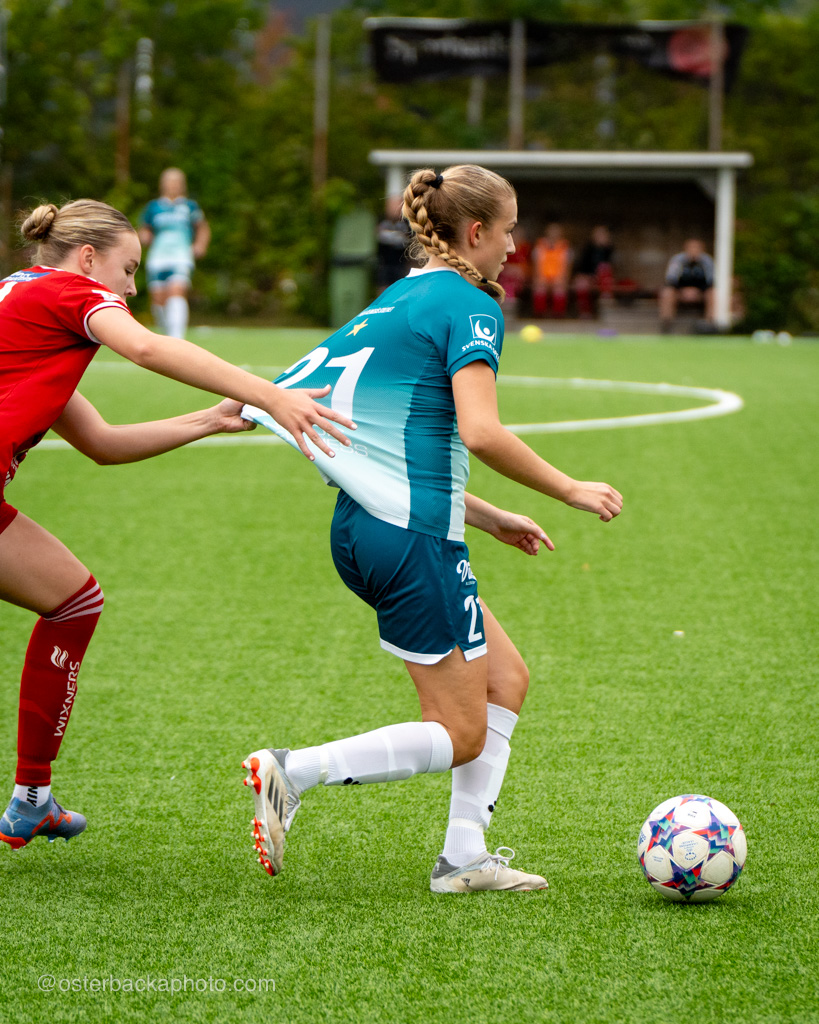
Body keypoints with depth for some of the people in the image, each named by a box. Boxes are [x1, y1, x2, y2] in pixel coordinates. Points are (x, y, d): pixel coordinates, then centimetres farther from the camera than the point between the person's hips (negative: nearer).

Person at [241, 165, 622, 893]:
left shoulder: (400, 300, 18)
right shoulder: (468, 306, -9)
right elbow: (480, 433, -23)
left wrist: (487, 518, 23)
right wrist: (572, 490, -12)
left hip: (364, 526, 10)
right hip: (412, 538, -10)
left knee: (506, 679, 15)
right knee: (461, 735, -2)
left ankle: (464, 856, 11)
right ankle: (294, 772, -11)